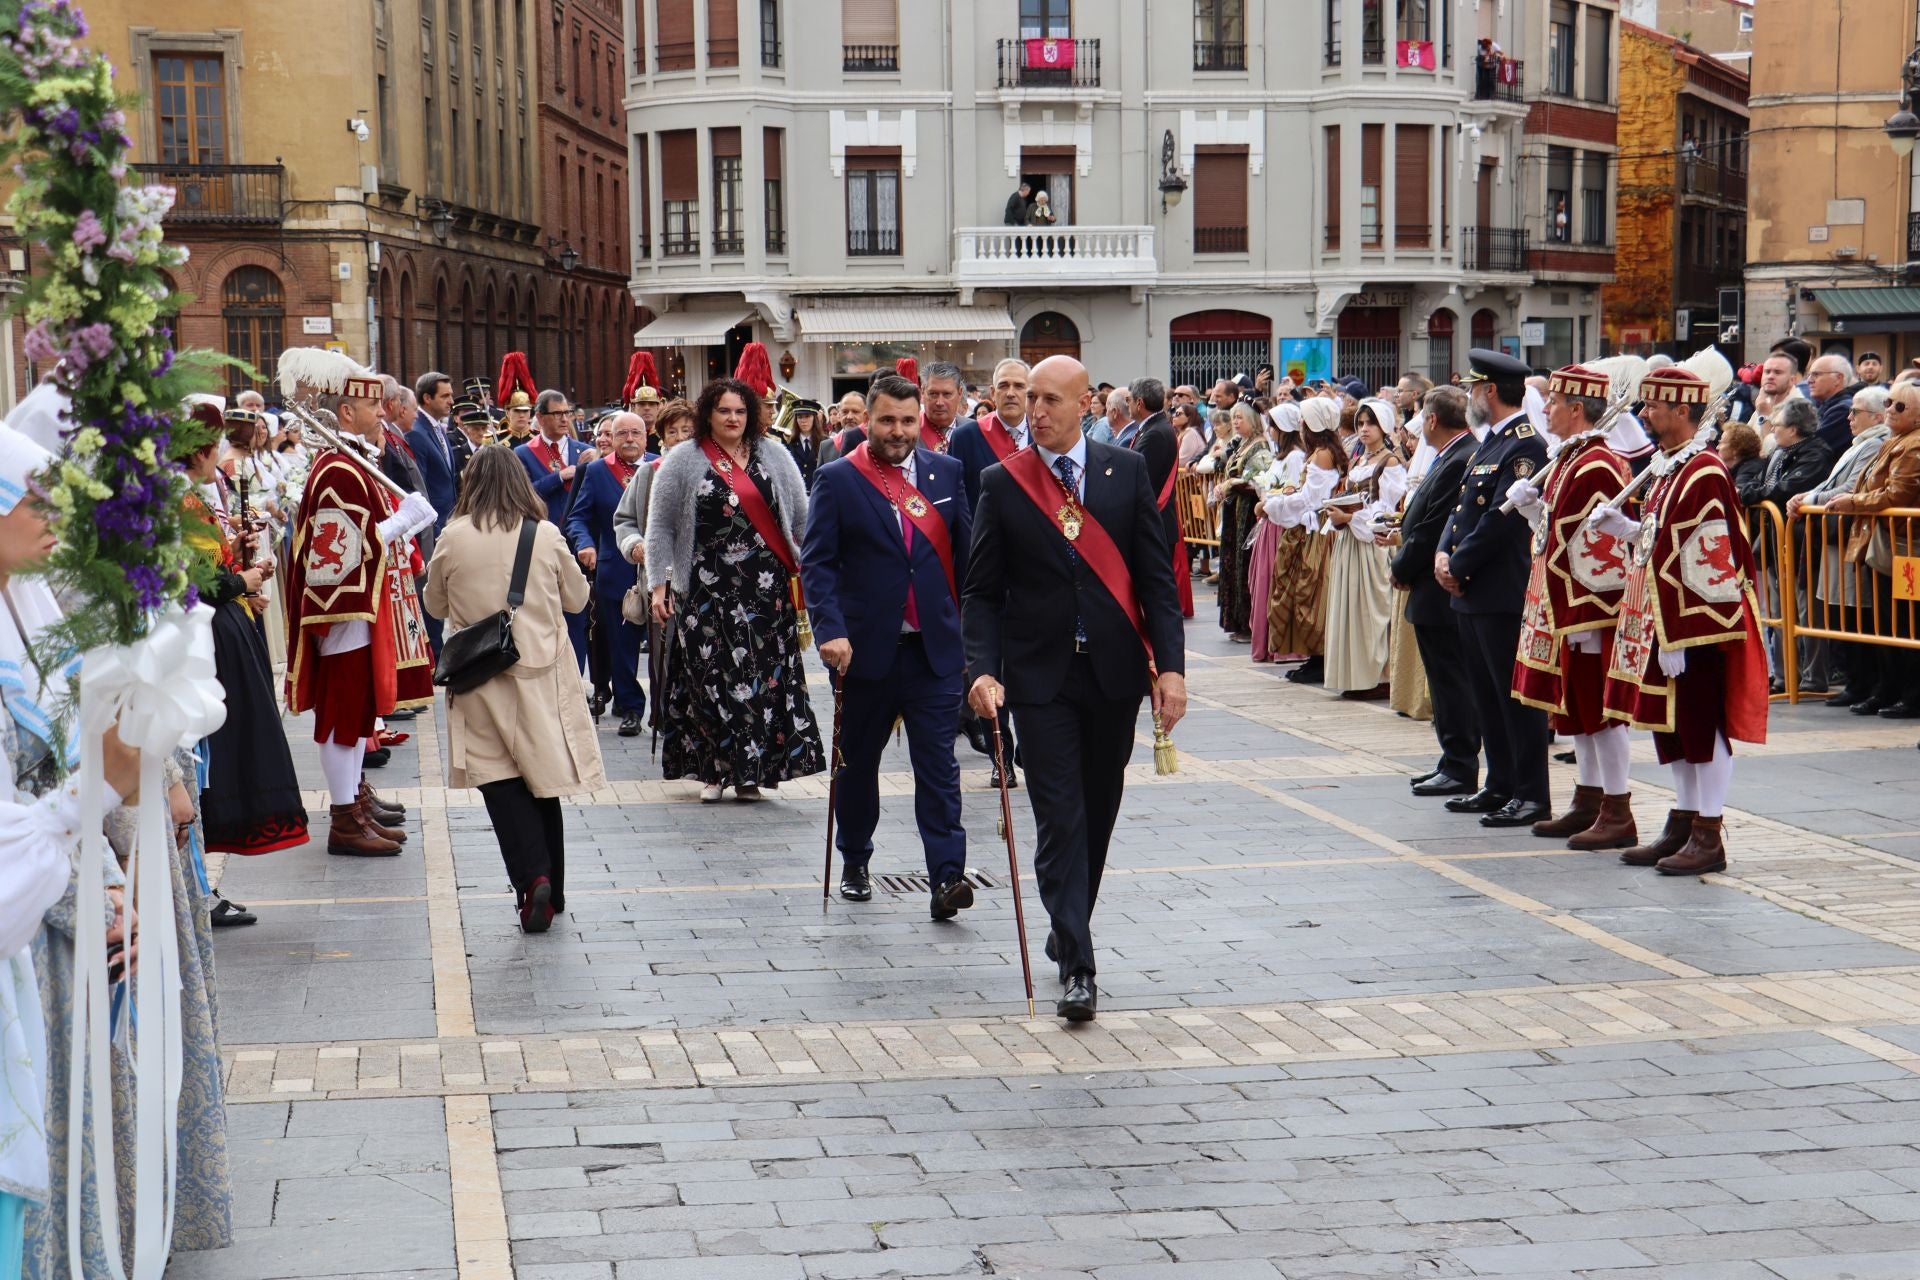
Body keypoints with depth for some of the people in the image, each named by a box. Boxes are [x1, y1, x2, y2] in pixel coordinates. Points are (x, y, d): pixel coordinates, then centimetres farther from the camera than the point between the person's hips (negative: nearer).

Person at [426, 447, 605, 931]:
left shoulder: (453, 539, -7)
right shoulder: (547, 535, -4)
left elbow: (436, 605, 8)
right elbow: (577, 599, 10)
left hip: (481, 678, -2)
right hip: (541, 673, 2)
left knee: (501, 782, 2)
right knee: (543, 781, 14)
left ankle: (533, 877, -17)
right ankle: (551, 890, 22)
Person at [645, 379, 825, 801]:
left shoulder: (774, 457, 9)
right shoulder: (681, 462, 4)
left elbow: (801, 520, 11)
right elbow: (660, 528, 3)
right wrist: (658, 584, -3)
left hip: (767, 587, 2)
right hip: (708, 588, -2)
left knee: (764, 677, 0)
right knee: (712, 678, -4)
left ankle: (751, 771, 7)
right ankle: (713, 769, 6)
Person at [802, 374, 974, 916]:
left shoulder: (946, 472, 7)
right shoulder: (838, 479, -2)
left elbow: (966, 553, 10)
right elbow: (817, 562, -6)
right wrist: (830, 629, -19)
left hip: (936, 648, 1)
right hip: (867, 648, -1)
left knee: (938, 764, -5)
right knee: (858, 761, 13)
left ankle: (947, 876, -7)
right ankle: (854, 862, 31)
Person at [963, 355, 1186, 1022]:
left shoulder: (1126, 471, 3)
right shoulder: (1001, 483, 0)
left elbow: (1157, 575, 3)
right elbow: (982, 590, 1)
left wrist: (1170, 664, -5)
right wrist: (982, 669, -13)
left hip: (1114, 671, 2)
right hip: (1041, 674, -2)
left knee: (1098, 813, 12)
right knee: (1060, 820, -6)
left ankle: (1068, 931, 32)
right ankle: (1077, 967, -7)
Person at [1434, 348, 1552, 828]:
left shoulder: (1526, 446, -15)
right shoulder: (1490, 442, 16)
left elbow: (1501, 517, -20)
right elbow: (1464, 506, 17)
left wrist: (1459, 567, -13)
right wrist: (1444, 554, 1)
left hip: (1503, 593, -10)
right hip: (1474, 591, 10)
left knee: (1517, 695, -5)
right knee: (1487, 694, 14)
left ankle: (1532, 796, 0)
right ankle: (1500, 786, 22)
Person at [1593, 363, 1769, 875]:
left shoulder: (1704, 473, -18)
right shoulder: (1668, 468, 13)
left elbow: (1708, 564, -21)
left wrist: (1679, 638, -22)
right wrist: (1622, 527, 3)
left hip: (1699, 625, -10)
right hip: (1664, 621, 10)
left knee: (1703, 723, -2)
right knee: (1669, 722, 14)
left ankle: (1708, 838, 4)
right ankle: (1682, 825, 23)